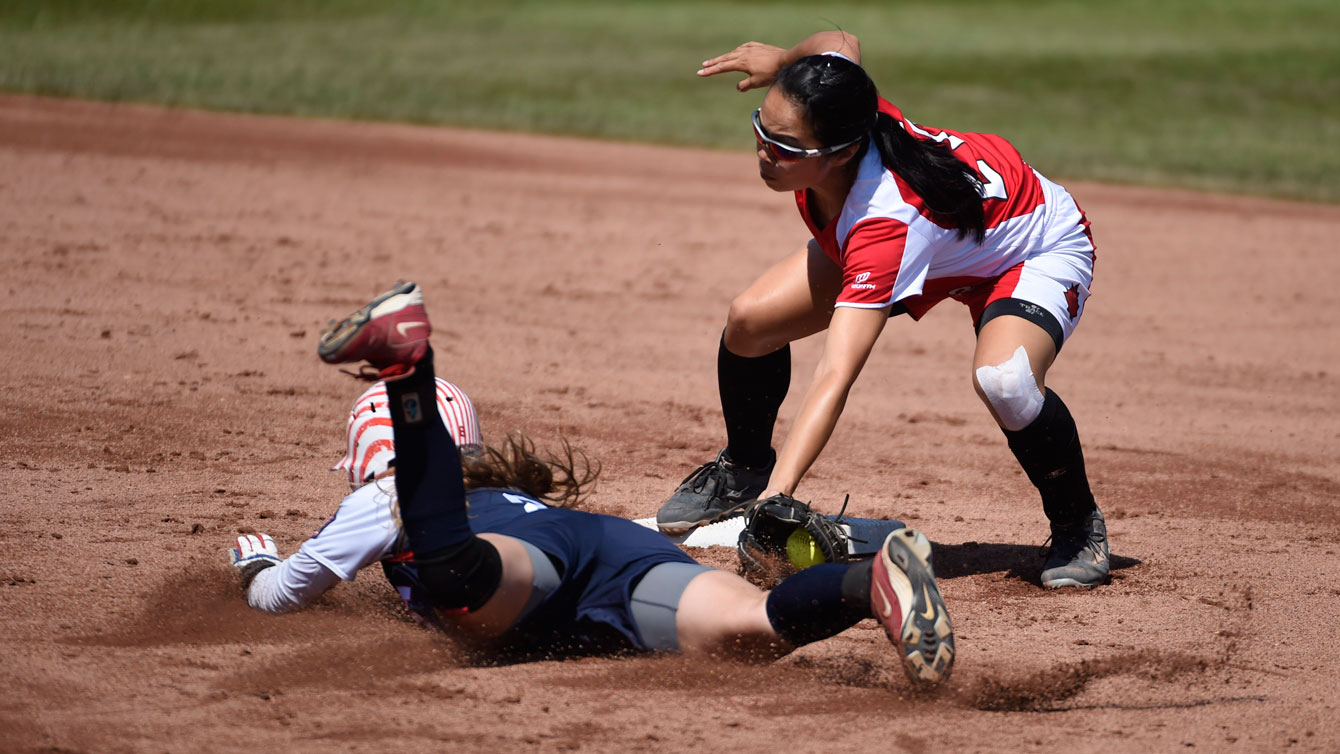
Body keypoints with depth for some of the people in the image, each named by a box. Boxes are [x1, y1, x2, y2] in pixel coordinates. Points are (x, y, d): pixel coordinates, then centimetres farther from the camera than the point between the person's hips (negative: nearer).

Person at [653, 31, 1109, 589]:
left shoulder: (887, 223, -46)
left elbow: (835, 376, -54)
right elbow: (842, 44, -1)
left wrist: (777, 499, -60)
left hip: (1039, 249, -7)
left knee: (1003, 383, -39)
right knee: (750, 320, -9)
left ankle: (1078, 525, -9)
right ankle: (742, 470, 21)